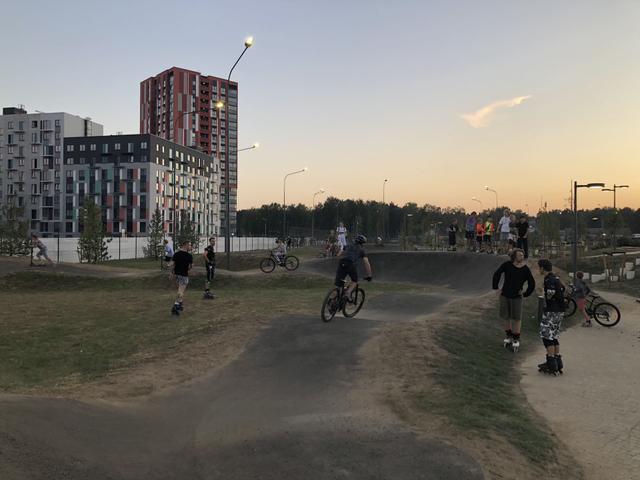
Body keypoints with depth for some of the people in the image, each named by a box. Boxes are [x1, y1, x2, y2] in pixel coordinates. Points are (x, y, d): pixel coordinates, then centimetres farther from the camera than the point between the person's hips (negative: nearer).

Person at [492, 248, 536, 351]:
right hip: (504, 295, 1)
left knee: (517, 318, -1)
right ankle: (508, 336, 29)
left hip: (516, 297, -1)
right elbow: (497, 274, 1)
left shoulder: (525, 269, -11)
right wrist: (496, 287, 0)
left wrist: (525, 294, -1)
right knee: (506, 317, 12)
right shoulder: (507, 265, -10)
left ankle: (516, 339, 11)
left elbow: (532, 284, -2)